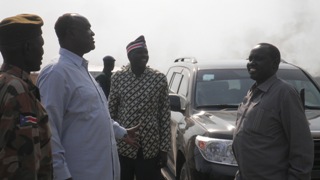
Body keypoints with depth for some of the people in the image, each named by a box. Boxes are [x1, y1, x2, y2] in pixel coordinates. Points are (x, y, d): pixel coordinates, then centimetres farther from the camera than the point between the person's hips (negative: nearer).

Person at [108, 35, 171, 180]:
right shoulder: (118, 77, 0)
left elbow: (165, 115, 0)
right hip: (122, 146, 1)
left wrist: (164, 148, -2)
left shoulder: (159, 78, -1)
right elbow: (111, 110, 5)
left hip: (150, 148, 0)